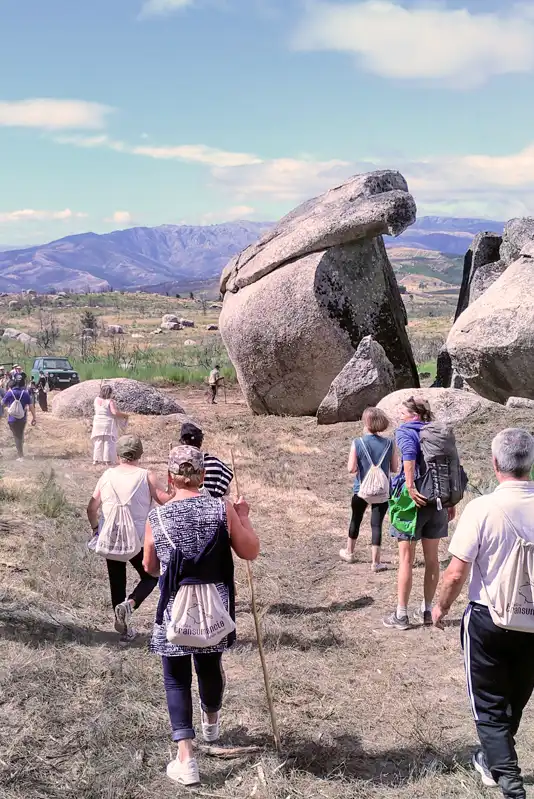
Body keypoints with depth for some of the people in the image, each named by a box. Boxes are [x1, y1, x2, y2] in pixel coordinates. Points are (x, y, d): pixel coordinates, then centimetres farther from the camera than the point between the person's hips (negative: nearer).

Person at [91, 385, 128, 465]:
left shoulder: (97, 400, 3)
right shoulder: (110, 401, -14)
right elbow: (115, 412, -22)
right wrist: (124, 415, -10)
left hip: (97, 423, 5)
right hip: (108, 423, -5)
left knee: (98, 441, 14)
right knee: (109, 441, 2)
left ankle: (96, 460, 16)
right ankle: (108, 460, 0)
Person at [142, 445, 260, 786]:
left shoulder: (157, 518, -7)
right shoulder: (222, 508, -10)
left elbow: (150, 567, 7)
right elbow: (251, 551, -2)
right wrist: (243, 516, 10)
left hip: (175, 609, -2)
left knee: (177, 679, 9)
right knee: (210, 667, 24)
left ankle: (186, 758, 2)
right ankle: (211, 723, 51)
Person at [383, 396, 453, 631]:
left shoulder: (405, 431, -5)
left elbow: (409, 454, -27)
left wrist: (410, 488, -29)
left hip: (414, 500, -5)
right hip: (438, 502, 6)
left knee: (406, 559, 3)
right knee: (432, 558, 14)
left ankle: (401, 615, 9)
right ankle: (427, 611, 24)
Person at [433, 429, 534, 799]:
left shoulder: (483, 508, -19)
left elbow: (457, 572, -15)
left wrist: (442, 606, 3)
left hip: (489, 619, -4)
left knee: (490, 706, 11)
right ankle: (494, 761, 42)